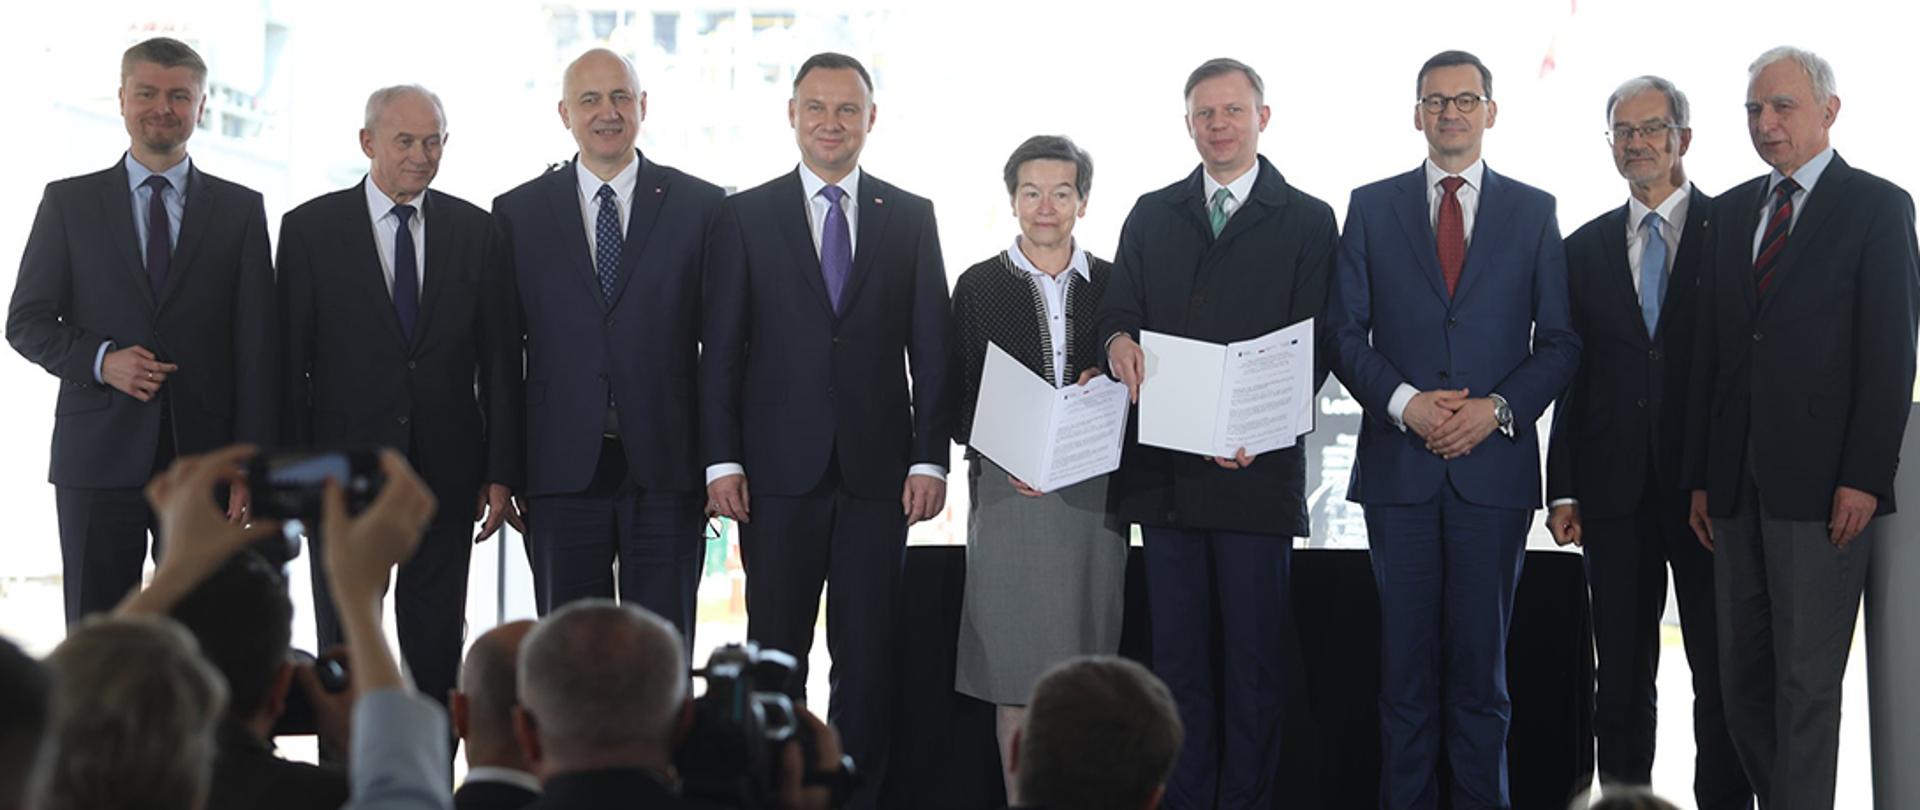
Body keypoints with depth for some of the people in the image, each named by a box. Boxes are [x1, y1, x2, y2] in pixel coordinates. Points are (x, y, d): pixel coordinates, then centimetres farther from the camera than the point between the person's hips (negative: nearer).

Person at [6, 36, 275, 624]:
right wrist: (102, 359, -13)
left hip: (203, 460, 0)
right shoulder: (69, 202, 8)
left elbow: (257, 348, 4)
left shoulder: (240, 210, 8)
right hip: (99, 458, 0)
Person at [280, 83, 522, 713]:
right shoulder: (310, 229, 0)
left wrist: (501, 472, 0)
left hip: (446, 475, 2)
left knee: (437, 654, 6)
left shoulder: (474, 230, 6)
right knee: (343, 647, 3)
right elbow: (289, 361, -1)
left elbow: (499, 359, 6)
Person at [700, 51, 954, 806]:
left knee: (869, 654, 3)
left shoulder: (911, 217, 8)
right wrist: (721, 461, -6)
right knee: (776, 653, 4)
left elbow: (931, 348, 6)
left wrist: (930, 458, -2)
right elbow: (720, 351, 2)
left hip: (879, 471, 1)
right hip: (780, 469, -1)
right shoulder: (745, 216, 4)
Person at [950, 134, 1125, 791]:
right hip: (1009, 488, -1)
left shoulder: (1112, 286, 10)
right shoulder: (979, 286, 7)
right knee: (1016, 670, -2)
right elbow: (959, 398, 4)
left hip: (1094, 490, 1)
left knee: (1085, 666, 1)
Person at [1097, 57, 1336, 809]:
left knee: (1254, 656, 1)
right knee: (1177, 655, 7)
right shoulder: (1151, 215, 14)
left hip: (1255, 467, -3)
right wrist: (1119, 340, -16)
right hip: (1166, 467, 3)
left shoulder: (1307, 221, 4)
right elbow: (1119, 308, 10)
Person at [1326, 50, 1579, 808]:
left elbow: (1560, 341, 6)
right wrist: (1405, 402, -11)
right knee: (1406, 660, 3)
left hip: (1493, 463, 0)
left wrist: (1497, 408, -9)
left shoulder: (1533, 211, 8)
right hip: (1399, 463, 0)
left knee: (1481, 658, 2)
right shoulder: (1371, 206, 8)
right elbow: (1345, 333, 5)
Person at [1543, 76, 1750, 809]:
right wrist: (1563, 488, 5)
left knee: (1722, 672, 1)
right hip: (1616, 492, 3)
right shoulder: (1585, 248, 11)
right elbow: (1573, 373, 10)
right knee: (1622, 673, 8)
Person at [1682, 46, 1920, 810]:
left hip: (1822, 484, -5)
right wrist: (1702, 475, 8)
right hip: (1738, 484, 6)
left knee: (1806, 679, -3)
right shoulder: (1733, 211, 15)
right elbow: (1712, 349, 14)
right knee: (1743, 674, 8)